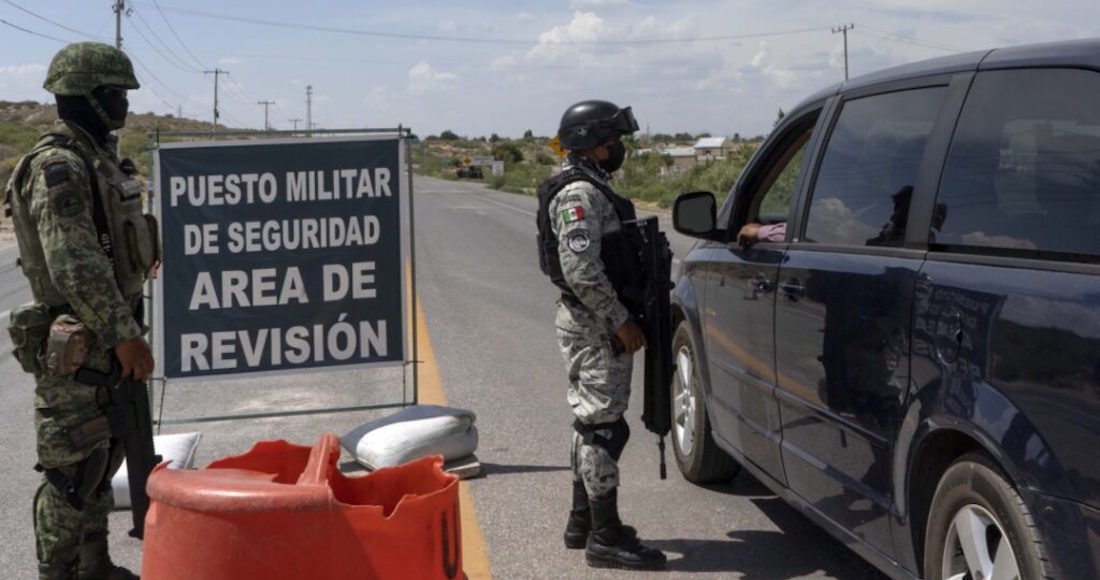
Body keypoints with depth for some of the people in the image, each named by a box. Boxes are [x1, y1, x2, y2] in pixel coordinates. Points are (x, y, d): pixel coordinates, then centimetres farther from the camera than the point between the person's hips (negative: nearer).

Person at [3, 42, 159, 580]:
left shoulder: (98, 158, 14)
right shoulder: (58, 167, -17)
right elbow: (74, 266, -25)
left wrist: (127, 329, 22)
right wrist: (125, 334, -23)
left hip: (105, 337, 10)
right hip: (74, 345, -10)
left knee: (101, 459, 18)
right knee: (72, 471, -1)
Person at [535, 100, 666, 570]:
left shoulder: (589, 188, 17)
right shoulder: (580, 194, -17)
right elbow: (581, 271, -25)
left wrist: (622, 317, 19)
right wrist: (621, 321, -21)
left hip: (592, 323, 11)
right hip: (596, 326, -11)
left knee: (591, 424, 16)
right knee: (603, 427, -7)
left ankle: (584, 522, 26)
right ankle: (606, 539, -2)